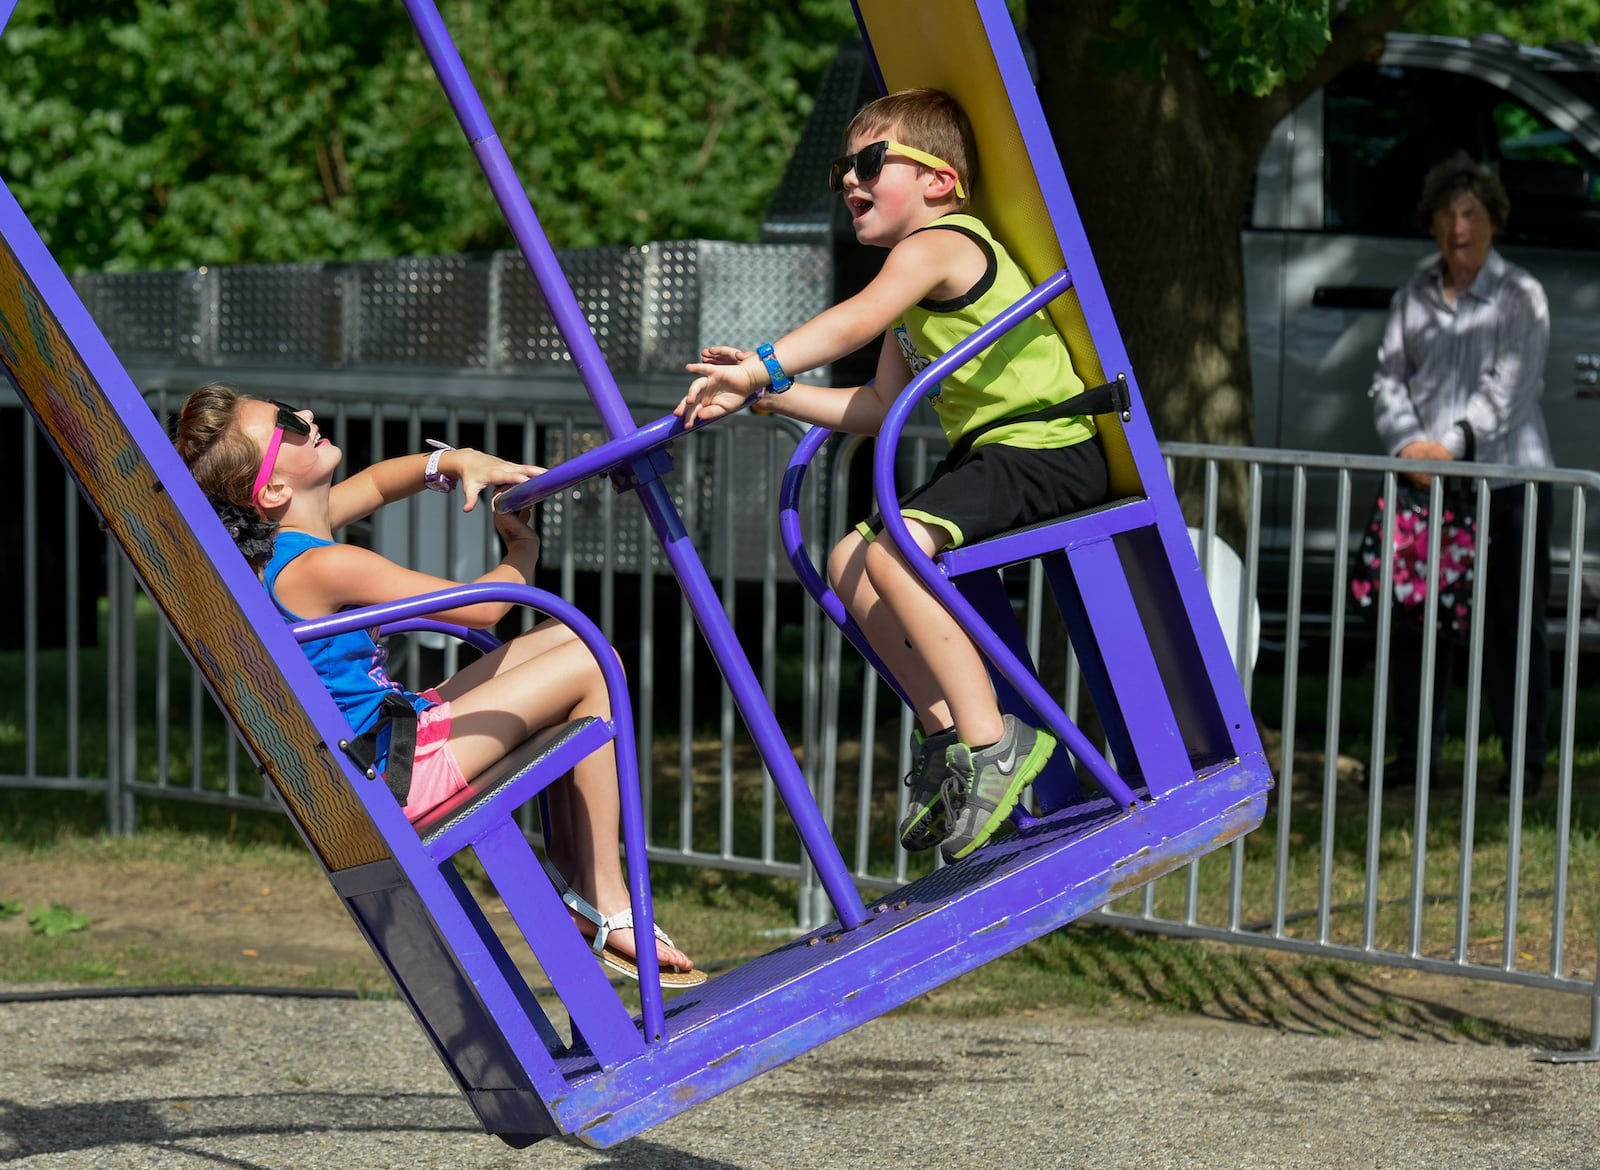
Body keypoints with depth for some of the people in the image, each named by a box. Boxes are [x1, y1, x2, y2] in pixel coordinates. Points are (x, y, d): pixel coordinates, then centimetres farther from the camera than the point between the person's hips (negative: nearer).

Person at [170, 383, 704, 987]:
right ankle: (605, 901, 0)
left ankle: (569, 867, 18)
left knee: (560, 638, 17)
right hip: (396, 773, -10)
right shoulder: (323, 567, -24)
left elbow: (375, 484, 24)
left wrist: (454, 461, 4)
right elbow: (483, 608, -17)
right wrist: (521, 550, 4)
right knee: (590, 664, -7)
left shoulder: (276, 541, 4)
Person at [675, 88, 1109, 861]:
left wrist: (762, 366, -41)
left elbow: (857, 319, -31)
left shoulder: (936, 245, -12)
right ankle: (945, 732, 10)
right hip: (991, 452, 11)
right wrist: (767, 394, 10)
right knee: (850, 562, 10)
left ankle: (990, 741, -24)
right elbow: (878, 409, 17)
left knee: (895, 550, -28)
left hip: (1049, 450, -11)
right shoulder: (917, 286, 20)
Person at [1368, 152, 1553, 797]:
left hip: (1506, 474, -4)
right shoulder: (1413, 296, 13)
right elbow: (1389, 379, 8)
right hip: (1423, 479, 4)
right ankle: (1415, 754, 12)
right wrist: (1408, 441, -11)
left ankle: (1526, 759, 6)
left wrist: (1453, 444, -20)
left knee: (1513, 620, -1)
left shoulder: (1520, 296, 1)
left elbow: (1510, 386, -9)